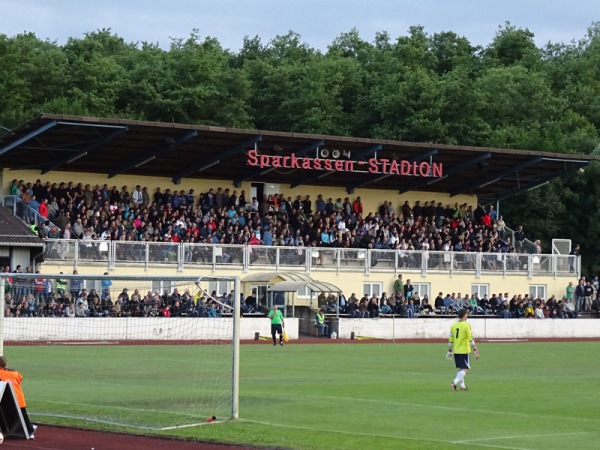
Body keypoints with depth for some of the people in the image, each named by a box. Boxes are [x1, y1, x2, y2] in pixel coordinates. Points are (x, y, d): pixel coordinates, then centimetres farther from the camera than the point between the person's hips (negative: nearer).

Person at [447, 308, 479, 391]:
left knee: (460, 369, 15)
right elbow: (471, 339, -14)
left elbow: (450, 340, 9)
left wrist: (449, 351, 18)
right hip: (464, 350, -6)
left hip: (456, 351, 6)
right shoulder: (466, 325, -12)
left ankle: (462, 386, 18)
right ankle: (455, 381, -19)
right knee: (465, 369, -1)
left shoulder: (453, 325, 5)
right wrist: (475, 350, -10)